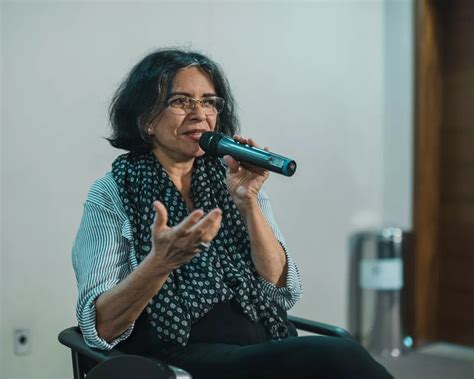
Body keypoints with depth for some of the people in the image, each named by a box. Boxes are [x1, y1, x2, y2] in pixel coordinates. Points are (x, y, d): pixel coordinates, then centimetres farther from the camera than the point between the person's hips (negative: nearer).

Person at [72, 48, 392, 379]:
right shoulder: (112, 194, 1)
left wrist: (248, 202, -9)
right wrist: (160, 261, -25)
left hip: (265, 348, 5)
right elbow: (100, 327, -8)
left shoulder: (233, 179, 12)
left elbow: (282, 293, 3)